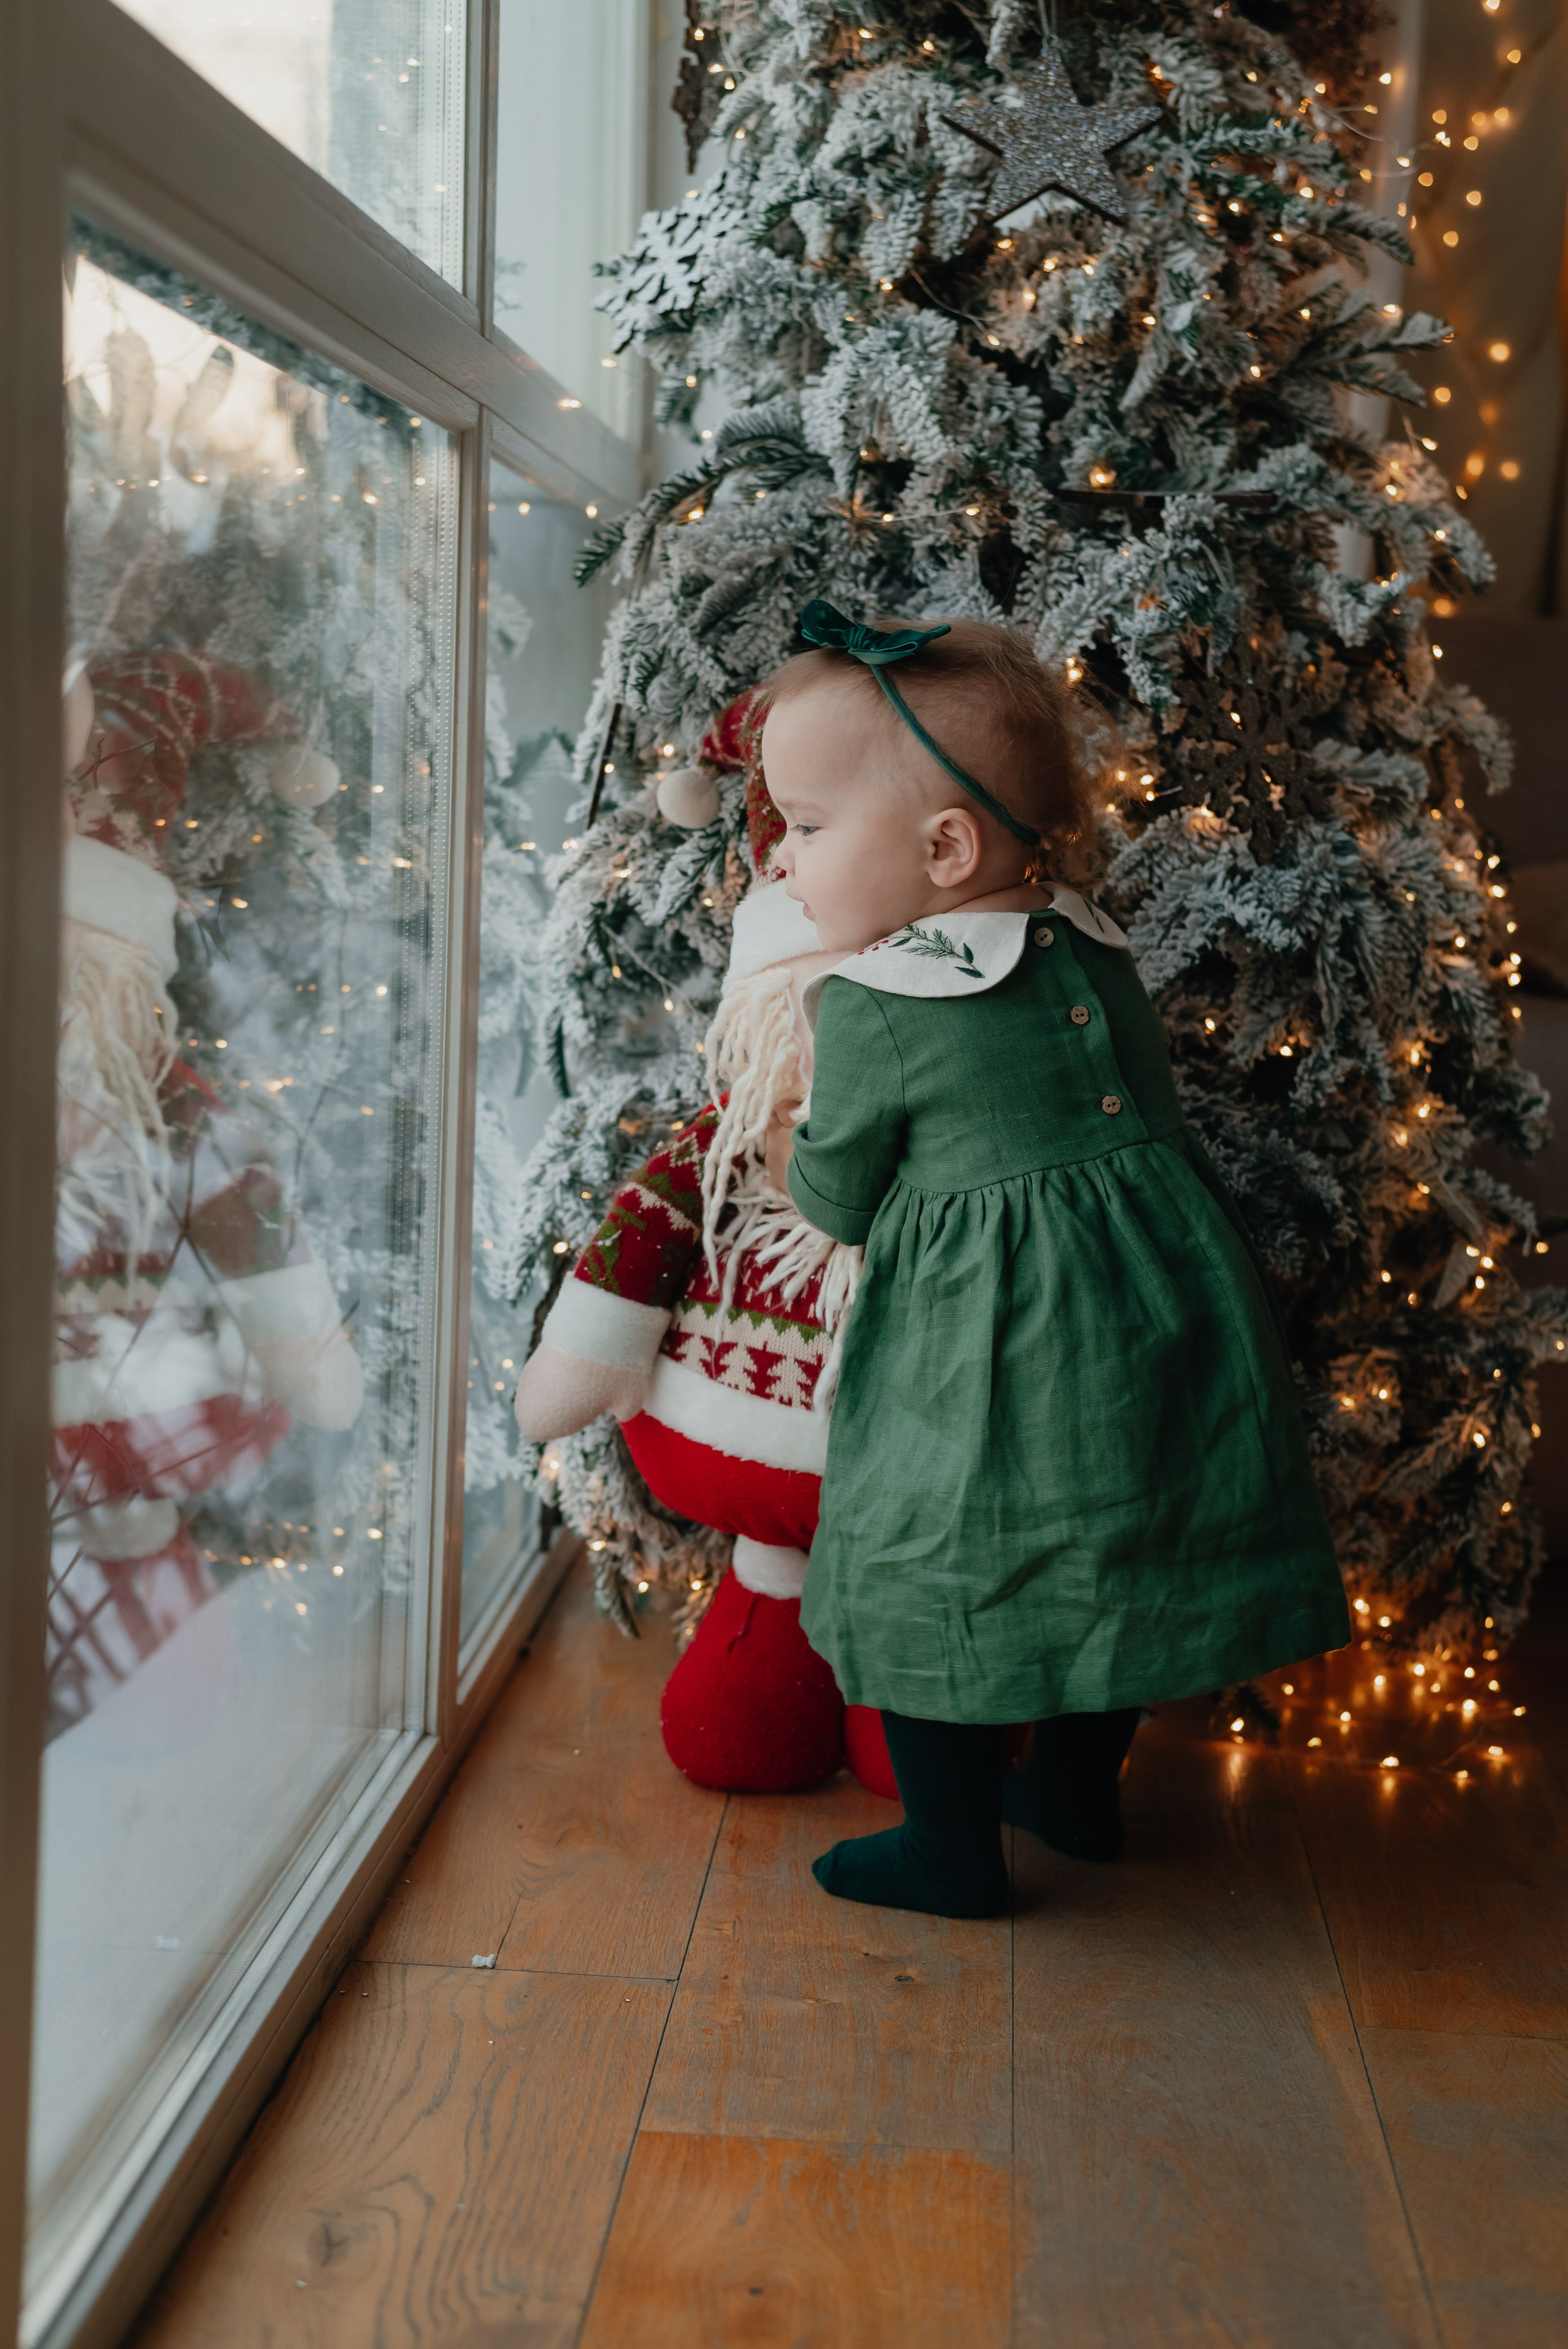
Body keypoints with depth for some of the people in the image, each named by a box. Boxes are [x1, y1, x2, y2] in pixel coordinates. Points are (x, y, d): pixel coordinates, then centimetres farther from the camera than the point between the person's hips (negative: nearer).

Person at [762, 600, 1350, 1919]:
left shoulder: (869, 1014, -14)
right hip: (1163, 1315, 7)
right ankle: (1079, 1791, 41)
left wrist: (789, 1155, 22)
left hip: (998, 1355, -7)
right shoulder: (1093, 948, 4)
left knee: (933, 1569, 10)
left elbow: (837, 1203, -2)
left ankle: (954, 1854, 22)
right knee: (1114, 1558, 23)